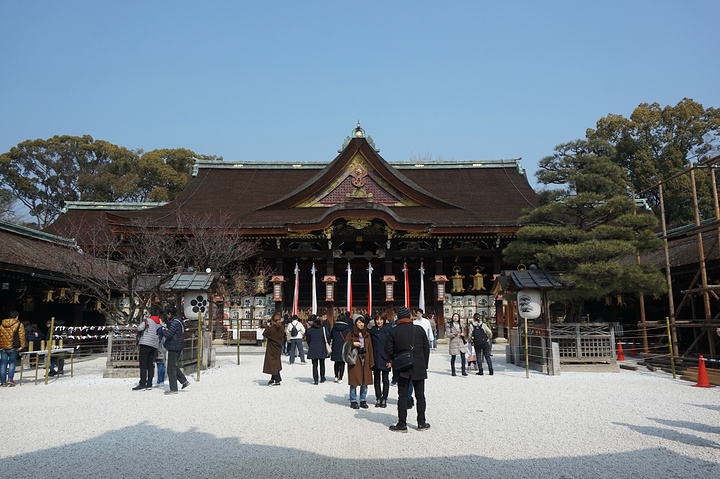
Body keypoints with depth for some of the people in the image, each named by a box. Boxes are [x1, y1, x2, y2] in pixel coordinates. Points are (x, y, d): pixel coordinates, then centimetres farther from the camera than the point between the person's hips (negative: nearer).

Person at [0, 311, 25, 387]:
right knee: (12, 363, 10)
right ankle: (10, 379, -3)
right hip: (13, 348, -3)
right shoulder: (18, 324, -3)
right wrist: (22, 345, -3)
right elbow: (21, 336, -7)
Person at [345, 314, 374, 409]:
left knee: (365, 382, 5)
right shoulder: (350, 335, 3)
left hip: (365, 360, 4)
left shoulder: (367, 335, 14)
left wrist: (371, 362, 5)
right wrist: (353, 344, -17)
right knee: (354, 382, -2)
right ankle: (353, 401, 9)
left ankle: (363, 400, 16)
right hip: (354, 361, -3)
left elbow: (370, 349, 12)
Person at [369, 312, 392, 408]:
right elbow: (370, 345, 9)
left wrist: (390, 360, -11)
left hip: (385, 359, -4)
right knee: (376, 379, 9)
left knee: (385, 379, 5)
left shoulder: (388, 329, -5)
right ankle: (378, 398, 18)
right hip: (375, 359, 4)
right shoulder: (373, 330, 6)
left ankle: (384, 398, 13)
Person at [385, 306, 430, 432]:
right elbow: (426, 348, 4)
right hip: (419, 368, 1)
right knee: (420, 396, 12)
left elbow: (388, 350, -5)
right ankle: (421, 423, 17)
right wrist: (425, 365, 13)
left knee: (402, 396, 4)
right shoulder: (419, 329, -1)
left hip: (402, 368, -1)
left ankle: (402, 425, 6)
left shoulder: (393, 331, -6)